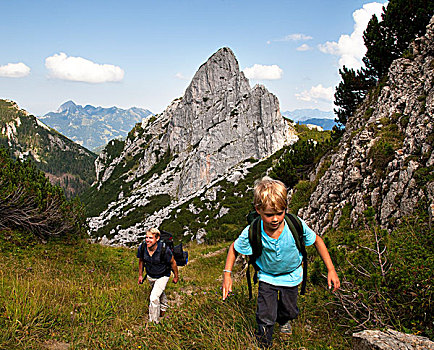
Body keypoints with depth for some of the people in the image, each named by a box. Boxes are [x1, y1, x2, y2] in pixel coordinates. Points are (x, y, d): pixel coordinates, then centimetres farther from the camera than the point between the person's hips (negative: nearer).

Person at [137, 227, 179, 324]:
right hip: (150, 275, 5)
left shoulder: (164, 250, -35)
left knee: (154, 298, -17)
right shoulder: (142, 248, -23)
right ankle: (164, 306, 60)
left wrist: (176, 276, -4)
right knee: (159, 292, 30)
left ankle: (154, 322, 1)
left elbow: (173, 263, -16)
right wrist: (140, 275, 8)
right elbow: (141, 261, 0)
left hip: (162, 276, -5)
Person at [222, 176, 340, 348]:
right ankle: (264, 344, 32)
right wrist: (227, 275, -17)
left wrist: (331, 270, -12)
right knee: (265, 317, -2)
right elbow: (234, 248, -10)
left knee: (289, 311, 21)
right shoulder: (252, 232, -31)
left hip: (291, 275, 1)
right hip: (267, 277, -1)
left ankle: (284, 320, 60)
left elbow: (317, 241, -12)